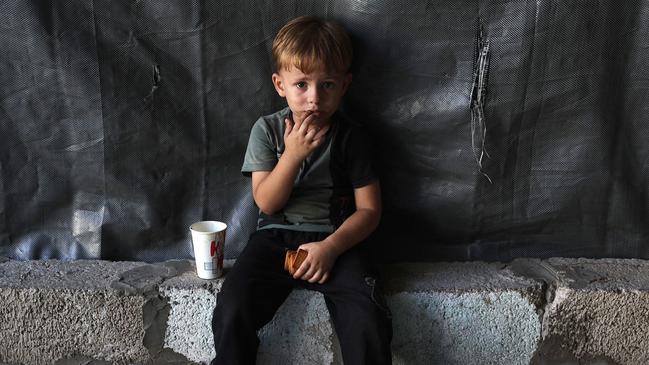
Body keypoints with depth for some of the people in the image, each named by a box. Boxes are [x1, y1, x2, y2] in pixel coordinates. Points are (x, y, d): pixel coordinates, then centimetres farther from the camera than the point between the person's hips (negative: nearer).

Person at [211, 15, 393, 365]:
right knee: (231, 312, -22)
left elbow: (369, 209, -1)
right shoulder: (267, 129, 1)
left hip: (335, 240, 0)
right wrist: (293, 154, -19)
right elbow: (267, 203, -4)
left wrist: (331, 246, -16)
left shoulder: (350, 137, -1)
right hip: (275, 236, 1)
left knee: (369, 324, -24)